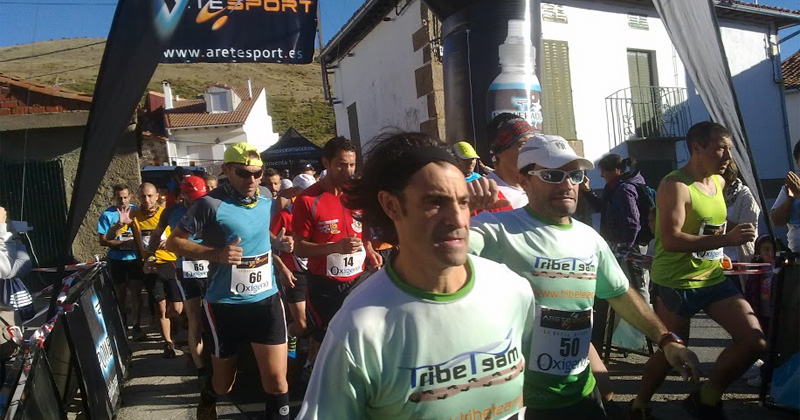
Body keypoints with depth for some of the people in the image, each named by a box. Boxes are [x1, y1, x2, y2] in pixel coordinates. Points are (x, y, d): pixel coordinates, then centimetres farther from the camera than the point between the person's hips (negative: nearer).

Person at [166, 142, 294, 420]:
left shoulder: (266, 197, 2)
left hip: (267, 299, 3)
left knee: (277, 381, 0)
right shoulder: (211, 204, -15)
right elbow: (174, 242, -9)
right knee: (224, 383, 19)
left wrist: (278, 243, 0)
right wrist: (215, 254, -23)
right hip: (226, 304, -3)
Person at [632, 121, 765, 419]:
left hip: (713, 278, 8)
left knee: (755, 342, -1)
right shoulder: (675, 186, -19)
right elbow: (670, 240, -28)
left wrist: (719, 252, 16)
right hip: (675, 283, -8)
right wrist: (726, 240, -31)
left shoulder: (719, 182, 9)